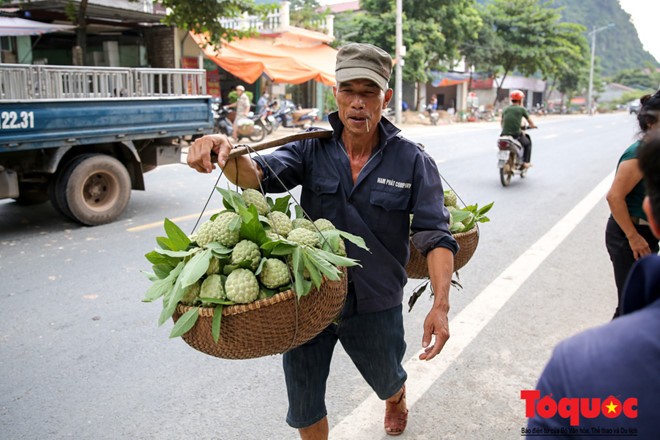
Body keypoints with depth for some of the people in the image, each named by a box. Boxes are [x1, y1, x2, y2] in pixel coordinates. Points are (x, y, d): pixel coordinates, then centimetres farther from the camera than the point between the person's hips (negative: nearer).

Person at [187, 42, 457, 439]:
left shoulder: (412, 161, -11)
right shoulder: (313, 149, -7)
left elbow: (436, 235, -14)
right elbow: (261, 175, -22)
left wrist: (441, 305, -26)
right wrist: (227, 152, -44)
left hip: (375, 305, 0)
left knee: (387, 380, 29)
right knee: (304, 406, 16)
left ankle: (397, 402, 66)